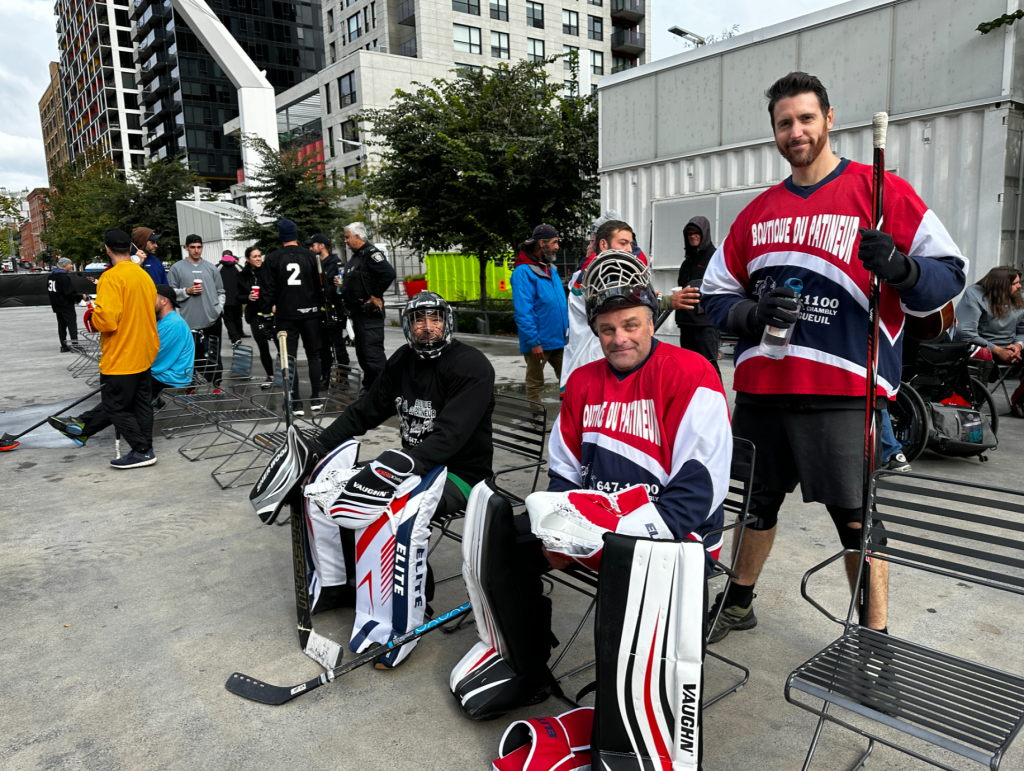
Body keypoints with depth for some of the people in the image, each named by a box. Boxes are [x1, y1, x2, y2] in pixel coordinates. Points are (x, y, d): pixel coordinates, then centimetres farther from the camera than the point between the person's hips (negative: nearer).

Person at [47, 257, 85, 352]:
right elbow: (69, 293, -21)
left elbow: (48, 290, 18)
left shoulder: (52, 274, 11)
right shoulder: (64, 276, -18)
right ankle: (75, 344, -11)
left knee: (61, 325, 11)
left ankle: (63, 346, 12)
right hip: (66, 305, -9)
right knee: (72, 323, -6)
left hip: (56, 305, 9)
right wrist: (81, 296, -11)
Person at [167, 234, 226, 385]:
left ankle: (217, 385, 16)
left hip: (213, 320, 3)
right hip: (190, 321, -2)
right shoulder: (177, 268, 5)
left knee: (215, 356, 7)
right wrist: (187, 291, -11)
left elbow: (220, 291, 19)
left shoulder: (211, 268, 13)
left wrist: (219, 307, 7)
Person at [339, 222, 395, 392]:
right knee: (362, 353, 16)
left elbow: (389, 274, -27)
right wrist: (342, 282, 8)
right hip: (357, 312, 11)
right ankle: (369, 387, 26)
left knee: (373, 352, -12)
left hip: (369, 312, -11)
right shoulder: (355, 256, 18)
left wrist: (375, 295, -20)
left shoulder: (371, 253, -13)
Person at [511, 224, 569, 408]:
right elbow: (522, 311, -18)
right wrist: (534, 342, -21)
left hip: (559, 340, 8)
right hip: (538, 342, -8)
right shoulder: (523, 272, -13)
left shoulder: (551, 270, 13)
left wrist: (567, 332, 13)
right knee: (535, 384, 6)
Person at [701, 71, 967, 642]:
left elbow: (949, 274, -2)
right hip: (761, 389, 5)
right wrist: (755, 312, -6)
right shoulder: (760, 211, 14)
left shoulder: (880, 191, 1)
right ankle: (740, 602, 37)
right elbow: (716, 295, 15)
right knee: (756, 500, 17)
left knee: (856, 517, -1)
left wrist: (899, 268, -23)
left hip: (842, 393, -4)